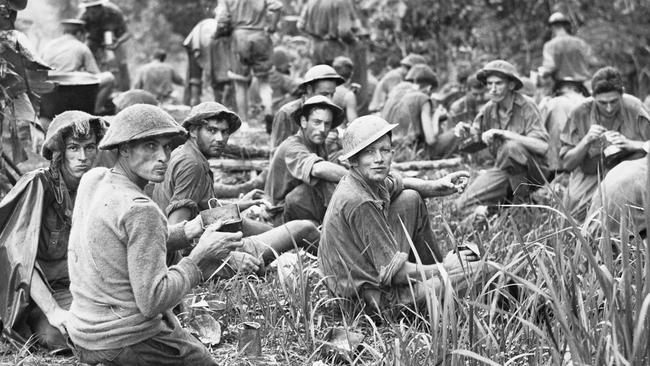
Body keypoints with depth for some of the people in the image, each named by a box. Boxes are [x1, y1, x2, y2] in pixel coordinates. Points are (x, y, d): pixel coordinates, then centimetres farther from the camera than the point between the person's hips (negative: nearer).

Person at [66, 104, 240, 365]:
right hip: (127, 341, -9)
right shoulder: (140, 210, -22)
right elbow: (152, 301, -23)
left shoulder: (92, 180, 2)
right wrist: (200, 256, -14)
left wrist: (184, 231, 8)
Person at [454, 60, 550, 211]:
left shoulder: (526, 107, -16)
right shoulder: (490, 109, 2)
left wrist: (502, 133, -32)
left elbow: (542, 146, -28)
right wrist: (465, 130, -18)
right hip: (505, 173, 4)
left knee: (511, 147, -36)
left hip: (533, 172, -4)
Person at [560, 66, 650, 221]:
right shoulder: (580, 114, -11)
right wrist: (586, 141, -23)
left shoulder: (634, 108, -12)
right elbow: (567, 164, -7)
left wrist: (630, 144, -26)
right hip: (590, 176, -1)